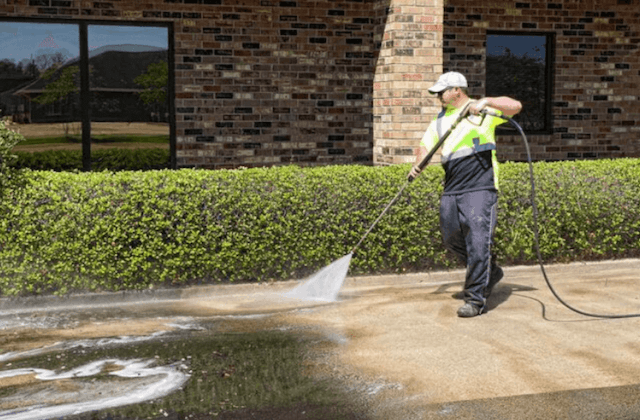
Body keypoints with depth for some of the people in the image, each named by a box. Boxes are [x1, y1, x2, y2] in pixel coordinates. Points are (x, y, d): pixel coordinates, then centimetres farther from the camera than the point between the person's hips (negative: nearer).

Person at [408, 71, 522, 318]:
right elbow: (426, 145, 18)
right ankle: (490, 272, 32)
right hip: (451, 191, 7)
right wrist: (418, 166, -1)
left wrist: (486, 102, -19)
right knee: (451, 239, 11)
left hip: (480, 188, -7)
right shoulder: (440, 120, 20)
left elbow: (515, 106, -7)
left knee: (478, 242, -10)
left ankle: (475, 299, -3)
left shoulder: (482, 111, 2)